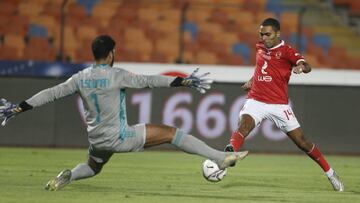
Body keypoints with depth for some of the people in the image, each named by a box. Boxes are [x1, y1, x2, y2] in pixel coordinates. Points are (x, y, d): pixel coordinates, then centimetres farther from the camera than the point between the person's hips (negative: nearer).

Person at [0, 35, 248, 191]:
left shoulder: (81, 78, 2)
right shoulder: (116, 75, -14)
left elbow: (50, 94, 3)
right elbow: (149, 81, -16)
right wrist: (184, 81, -14)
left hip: (97, 139, 6)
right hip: (118, 137, -6)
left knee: (93, 168, 35)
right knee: (171, 132, -3)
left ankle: (68, 176, 3)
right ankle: (221, 157, -7)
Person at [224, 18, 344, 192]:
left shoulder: (286, 51, -8)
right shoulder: (260, 47, 10)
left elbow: (307, 66, -26)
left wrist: (301, 67, -48)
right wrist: (252, 80, 27)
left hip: (279, 105, -4)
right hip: (256, 101, 4)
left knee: (302, 142, 0)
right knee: (243, 126, -29)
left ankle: (330, 173, 15)